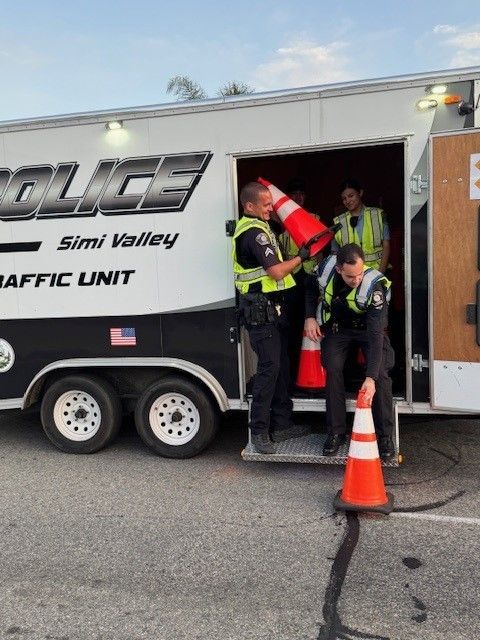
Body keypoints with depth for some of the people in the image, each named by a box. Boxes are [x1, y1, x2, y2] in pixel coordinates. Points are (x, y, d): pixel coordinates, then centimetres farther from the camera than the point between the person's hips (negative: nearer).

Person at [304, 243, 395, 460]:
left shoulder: (375, 286, -36)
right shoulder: (326, 268, -24)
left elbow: (375, 334, -40)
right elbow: (312, 289, 2)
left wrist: (370, 377, -46)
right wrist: (310, 316, -13)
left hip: (367, 327, -2)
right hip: (337, 326, 3)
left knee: (381, 374, -18)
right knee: (333, 369, -15)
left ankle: (385, 436, -3)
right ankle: (336, 432, -2)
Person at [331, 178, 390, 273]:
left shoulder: (378, 215, 6)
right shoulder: (338, 222, 7)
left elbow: (386, 246, 5)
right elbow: (335, 252, 12)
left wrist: (380, 272, -6)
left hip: (376, 272, 0)